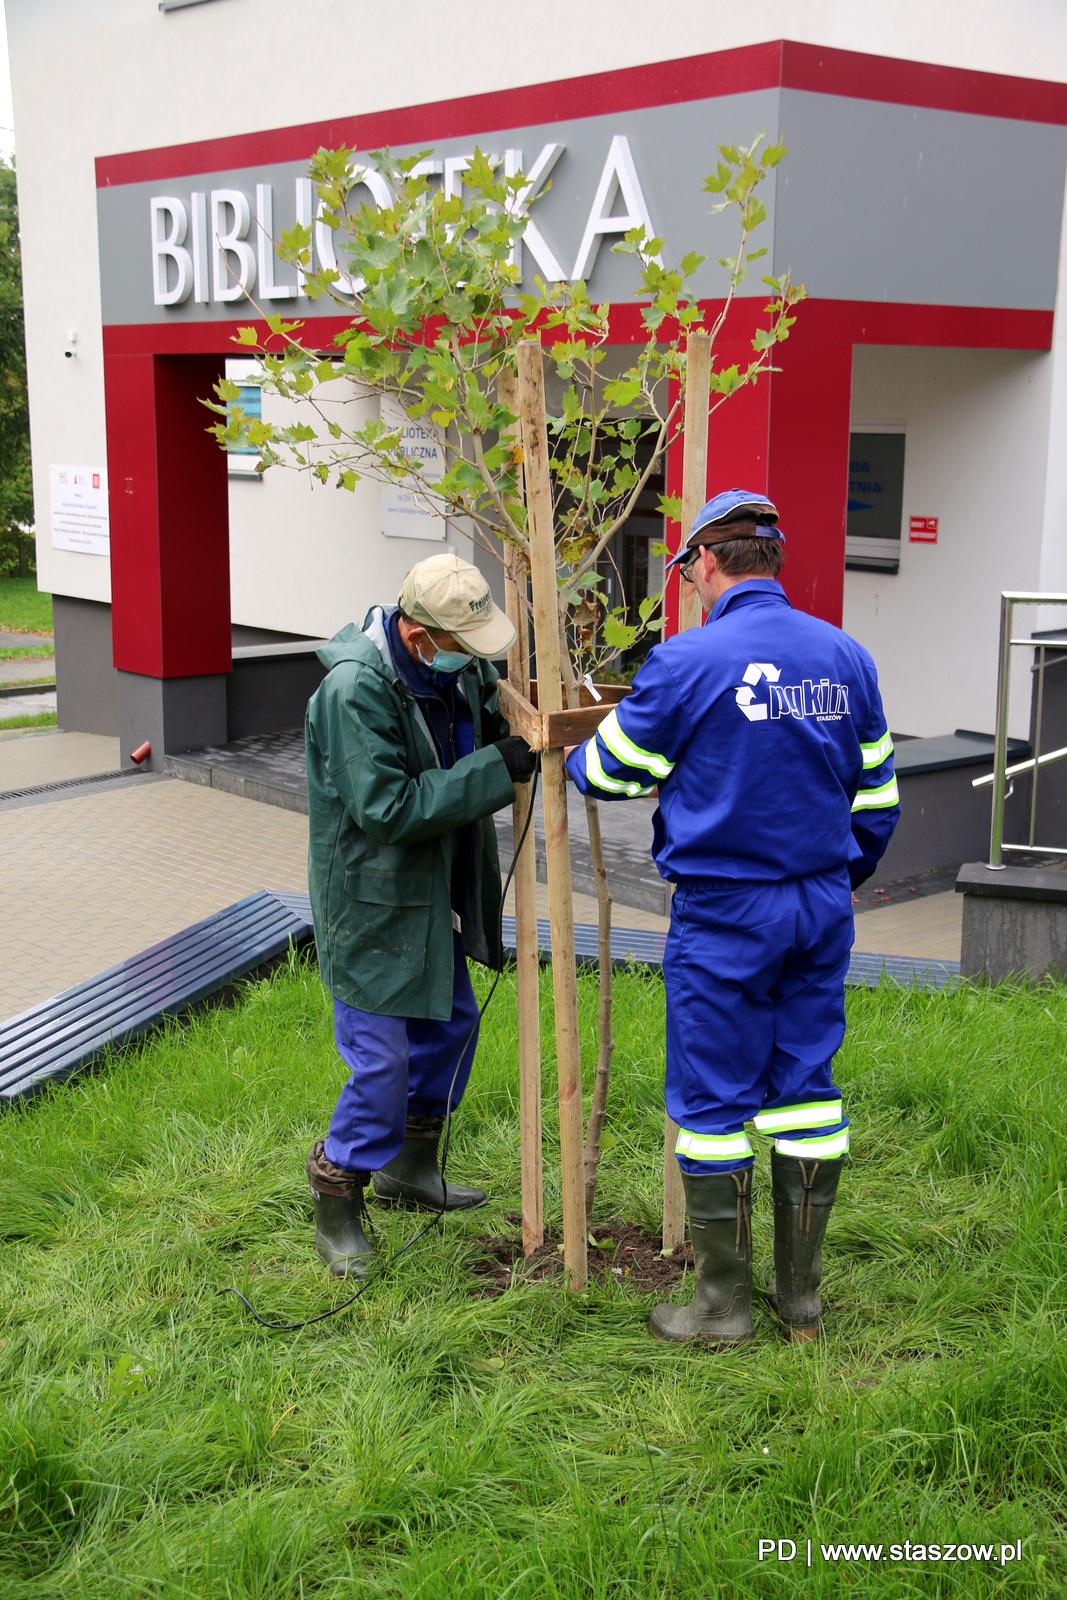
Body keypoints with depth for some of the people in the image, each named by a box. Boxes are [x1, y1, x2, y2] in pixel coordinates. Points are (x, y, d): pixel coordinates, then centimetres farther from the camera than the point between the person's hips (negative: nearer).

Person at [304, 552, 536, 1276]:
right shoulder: (354, 692, -27)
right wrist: (495, 769, -30)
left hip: (435, 893, 9)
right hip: (374, 903, -9)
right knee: (382, 1060, -4)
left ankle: (410, 1169, 40)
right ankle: (336, 1208, 16)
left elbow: (494, 701, 19)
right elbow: (390, 808, -30)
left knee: (450, 1026, 20)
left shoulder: (456, 667, -2)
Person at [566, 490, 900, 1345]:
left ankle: (724, 1302, 15)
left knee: (715, 1101, 5)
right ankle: (802, 1294, 23)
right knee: (806, 1087, 13)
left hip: (724, 914, -5)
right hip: (822, 907, 6)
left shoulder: (688, 660, -14)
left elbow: (612, 771, -2)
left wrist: (568, 758, 21)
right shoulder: (845, 656, 4)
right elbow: (877, 795, 11)